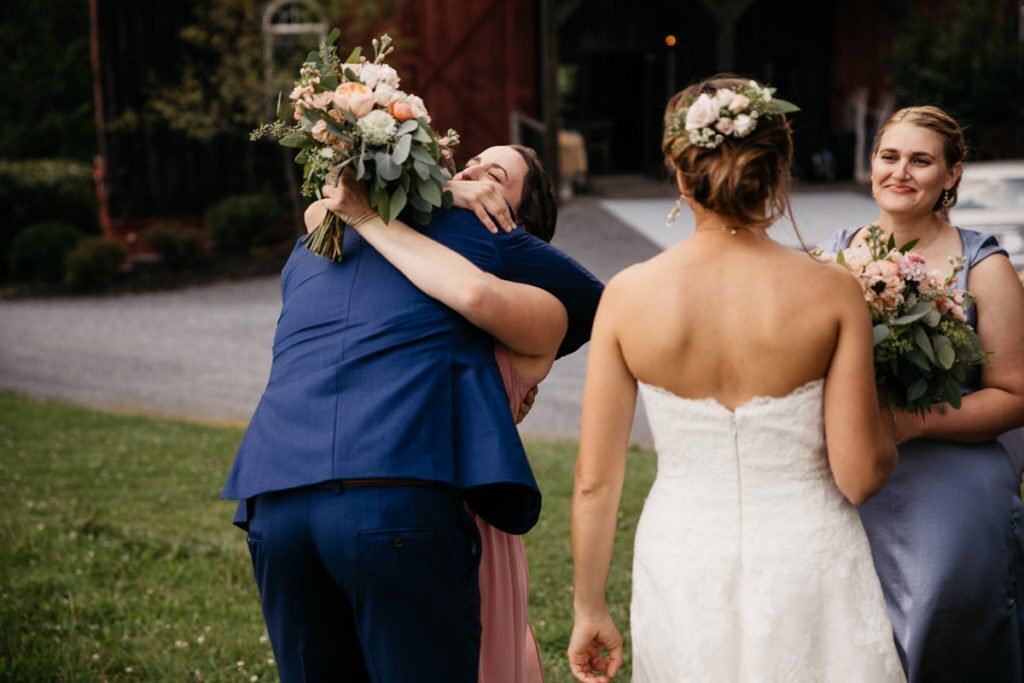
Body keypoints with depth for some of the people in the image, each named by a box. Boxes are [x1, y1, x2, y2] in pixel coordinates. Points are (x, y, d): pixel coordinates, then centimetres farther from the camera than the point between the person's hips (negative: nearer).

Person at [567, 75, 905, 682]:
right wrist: (883, 413, 9)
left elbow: (595, 481, -6)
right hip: (807, 566, -1)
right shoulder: (832, 292, -12)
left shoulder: (627, 295, -9)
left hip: (682, 566, 1)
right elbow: (860, 477, -12)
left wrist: (590, 610, 6)